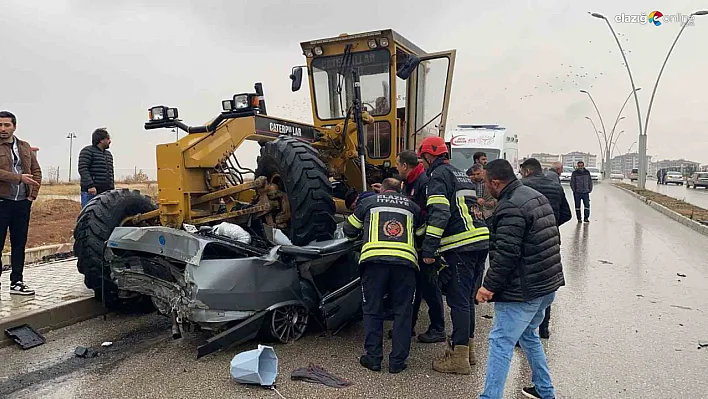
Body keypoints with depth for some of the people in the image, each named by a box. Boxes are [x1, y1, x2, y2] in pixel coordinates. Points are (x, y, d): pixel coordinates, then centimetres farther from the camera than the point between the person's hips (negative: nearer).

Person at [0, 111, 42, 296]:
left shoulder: (25, 147, 14)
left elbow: (36, 171, 15)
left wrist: (33, 195, 5)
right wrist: (19, 178, -18)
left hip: (22, 203, 5)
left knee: (19, 244, 10)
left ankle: (16, 282, 18)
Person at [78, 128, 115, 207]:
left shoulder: (109, 154, 21)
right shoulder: (87, 151, -2)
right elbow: (82, 169, -13)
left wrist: (112, 190, 17)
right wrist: (90, 185, -23)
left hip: (106, 193, 7)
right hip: (90, 192, -7)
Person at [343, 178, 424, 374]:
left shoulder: (369, 201, 20)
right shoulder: (412, 206, 25)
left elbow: (349, 230, 25)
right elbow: (422, 233, 27)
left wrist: (361, 234, 45)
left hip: (374, 260, -1)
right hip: (405, 261, 1)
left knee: (372, 310, 11)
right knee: (403, 311, 11)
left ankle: (373, 358, 14)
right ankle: (398, 361, 13)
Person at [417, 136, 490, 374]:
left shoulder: (439, 175, -3)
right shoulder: (462, 175, 26)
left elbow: (439, 213, -16)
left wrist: (428, 248, -17)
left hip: (462, 245, -9)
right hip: (481, 240, 9)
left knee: (458, 300, -3)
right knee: (466, 298, 17)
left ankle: (459, 358, 3)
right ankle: (467, 348, 28)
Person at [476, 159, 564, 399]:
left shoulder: (510, 208, -20)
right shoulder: (537, 197, 11)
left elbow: (505, 254, -25)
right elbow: (553, 240, 18)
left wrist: (489, 285, -16)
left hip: (522, 290, -10)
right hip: (547, 285, 10)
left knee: (501, 343, -3)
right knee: (528, 335, 25)